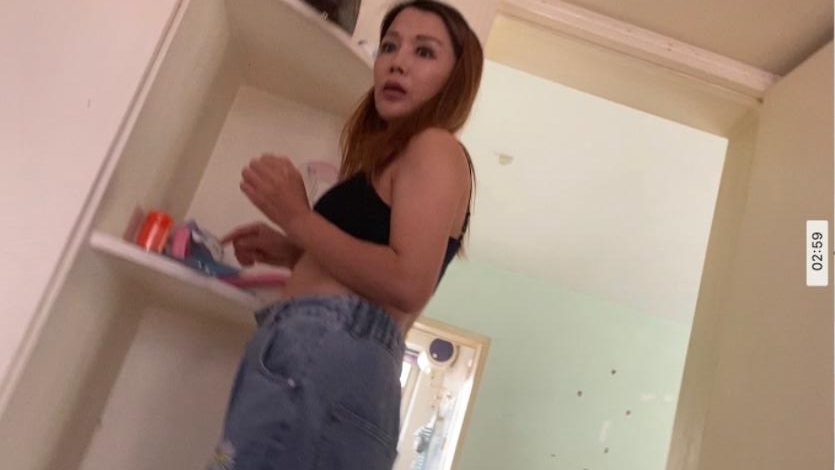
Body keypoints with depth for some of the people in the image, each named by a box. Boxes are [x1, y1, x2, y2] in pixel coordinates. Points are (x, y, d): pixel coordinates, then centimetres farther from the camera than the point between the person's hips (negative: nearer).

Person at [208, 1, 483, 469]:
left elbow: (408, 284, -17)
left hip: (331, 357, -10)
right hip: (313, 357, 10)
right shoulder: (395, 159, 27)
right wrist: (290, 252, 16)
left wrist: (297, 218, -10)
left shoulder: (437, 147, -2)